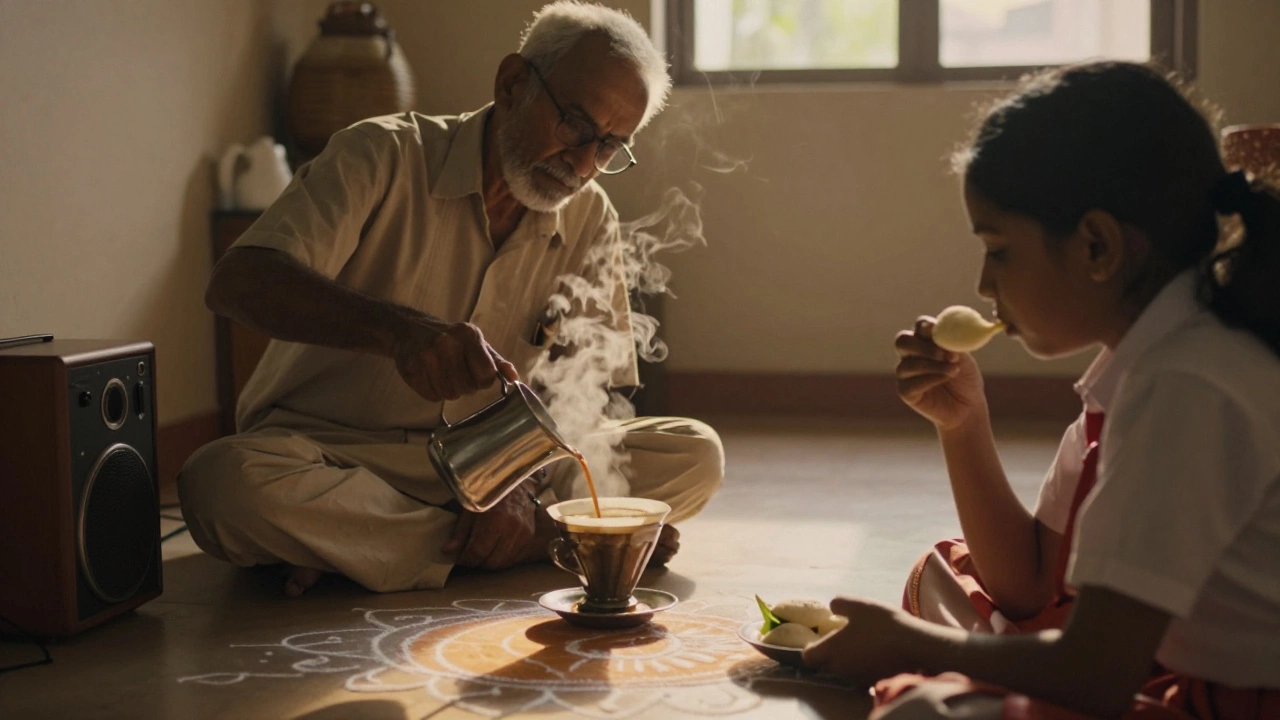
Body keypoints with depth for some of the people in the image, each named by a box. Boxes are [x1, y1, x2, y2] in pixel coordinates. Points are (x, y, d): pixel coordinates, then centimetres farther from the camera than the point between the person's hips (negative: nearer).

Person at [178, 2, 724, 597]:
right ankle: (555, 539, -23)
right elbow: (235, 284, -26)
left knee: (695, 454, -13)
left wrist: (519, 483, -23)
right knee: (225, 483, -36)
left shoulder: (590, 221, 3)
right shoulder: (382, 157, -12)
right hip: (328, 452, -3)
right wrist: (400, 330, -44)